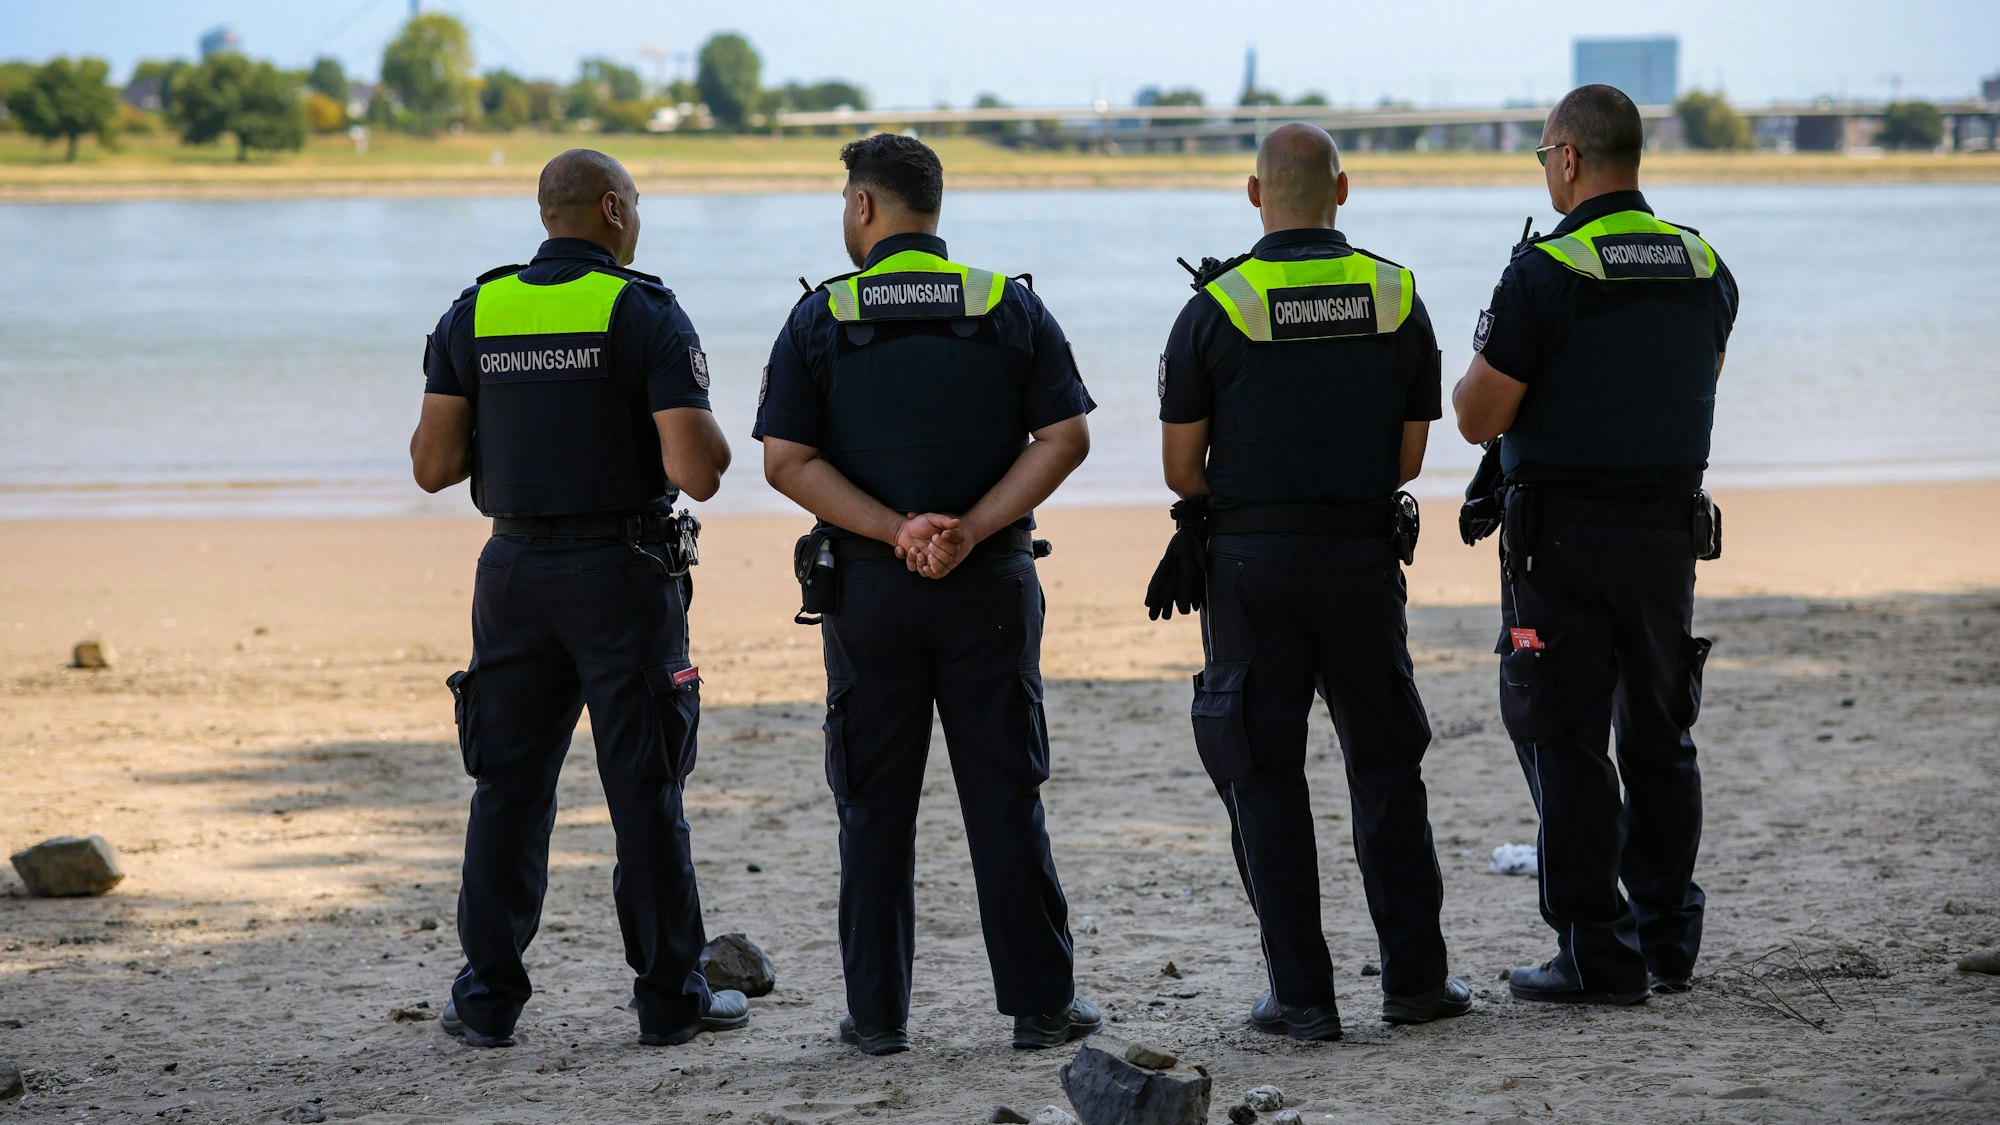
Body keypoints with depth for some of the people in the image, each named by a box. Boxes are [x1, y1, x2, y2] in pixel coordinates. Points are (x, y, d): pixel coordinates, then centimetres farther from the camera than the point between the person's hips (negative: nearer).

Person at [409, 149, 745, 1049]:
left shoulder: (474, 315, 3)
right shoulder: (645, 315, -9)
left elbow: (433, 464, 1)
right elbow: (697, 471, -16)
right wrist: (712, 440, 7)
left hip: (516, 571, 3)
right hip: (623, 571, -3)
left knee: (508, 783, 10)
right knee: (645, 788, 3)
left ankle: (488, 999, 11)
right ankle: (670, 998, 8)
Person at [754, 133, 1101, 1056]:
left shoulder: (821, 318, -1)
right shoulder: (1008, 306, 2)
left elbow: (787, 461, -8)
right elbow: (1065, 438, -5)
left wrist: (896, 530, -12)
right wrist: (971, 530, -10)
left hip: (868, 588, -1)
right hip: (992, 584, 1)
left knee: (874, 805, 6)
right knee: (1006, 795, 6)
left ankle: (879, 1012, 8)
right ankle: (1040, 1002, 7)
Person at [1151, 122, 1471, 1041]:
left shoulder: (1215, 307, -6)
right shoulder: (1396, 299, 2)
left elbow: (1181, 467, -4)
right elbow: (1410, 455, 5)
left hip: (1250, 556, -2)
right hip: (1363, 553, 2)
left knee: (1264, 775, 4)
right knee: (1386, 763, 13)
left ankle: (1300, 994, 4)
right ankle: (1414, 977, 13)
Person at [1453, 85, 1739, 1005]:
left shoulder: (1546, 273, -14)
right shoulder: (1705, 268, 5)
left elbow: (1478, 418, -13)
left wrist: (1484, 357, 8)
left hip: (1565, 536, -6)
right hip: (1671, 529, 6)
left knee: (1564, 739, 1)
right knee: (1660, 738, 16)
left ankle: (1597, 956, -1)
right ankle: (1666, 944, 23)